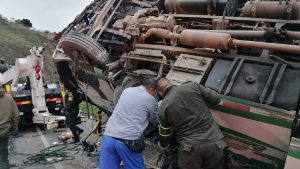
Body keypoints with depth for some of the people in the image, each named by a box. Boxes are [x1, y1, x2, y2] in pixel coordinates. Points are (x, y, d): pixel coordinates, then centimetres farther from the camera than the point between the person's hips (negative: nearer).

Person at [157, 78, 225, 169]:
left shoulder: (163, 107, 2)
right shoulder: (193, 86, 0)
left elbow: (164, 135, 13)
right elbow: (216, 98, 9)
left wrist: (162, 146, 34)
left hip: (191, 148, -1)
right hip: (214, 142, 2)